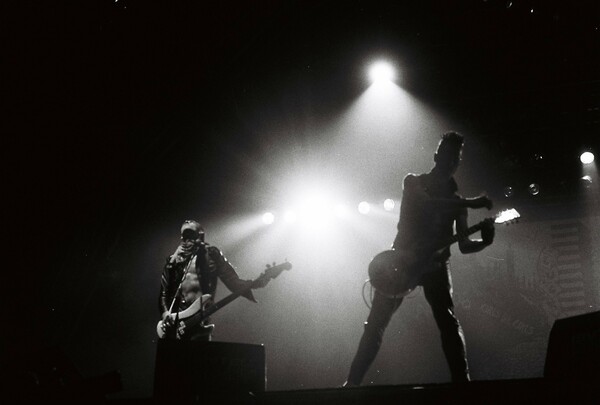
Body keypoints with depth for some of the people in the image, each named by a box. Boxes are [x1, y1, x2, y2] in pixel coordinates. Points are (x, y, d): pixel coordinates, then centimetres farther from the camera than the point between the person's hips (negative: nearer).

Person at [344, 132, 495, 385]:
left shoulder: (457, 199, 12)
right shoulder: (413, 182, 5)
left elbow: (463, 245, 8)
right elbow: (427, 203, -18)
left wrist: (485, 241, -13)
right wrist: (471, 203, -23)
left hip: (435, 263, 1)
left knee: (448, 321, -16)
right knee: (376, 322, -3)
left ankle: (461, 381, -19)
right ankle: (353, 382, 2)